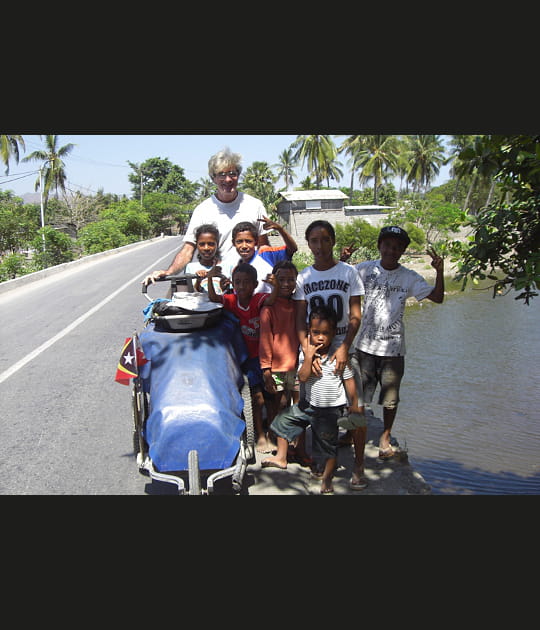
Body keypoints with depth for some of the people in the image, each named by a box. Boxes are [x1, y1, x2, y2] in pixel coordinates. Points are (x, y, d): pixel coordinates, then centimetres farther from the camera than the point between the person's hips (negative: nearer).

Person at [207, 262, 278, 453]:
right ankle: (260, 436, 9)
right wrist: (210, 279, -36)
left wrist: (275, 287, -53)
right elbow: (213, 298, -19)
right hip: (245, 357, 1)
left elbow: (270, 300, -32)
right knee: (256, 395, -2)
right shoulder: (232, 300, -5)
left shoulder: (258, 299, -11)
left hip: (261, 354, -1)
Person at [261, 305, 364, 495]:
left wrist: (354, 404, -6)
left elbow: (349, 380, -9)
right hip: (309, 404, 4)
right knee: (283, 420, 8)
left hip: (331, 409, -4)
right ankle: (281, 458, 25)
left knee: (328, 443, 1)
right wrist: (308, 356, -26)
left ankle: (326, 477, 23)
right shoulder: (306, 351, -8)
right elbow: (302, 377, -16)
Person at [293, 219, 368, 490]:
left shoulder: (348, 272, 1)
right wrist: (308, 351, -12)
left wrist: (344, 349, -14)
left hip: (344, 349, -1)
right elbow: (300, 320, 2)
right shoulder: (303, 277, 6)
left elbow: (355, 317, -2)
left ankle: (358, 466, 9)